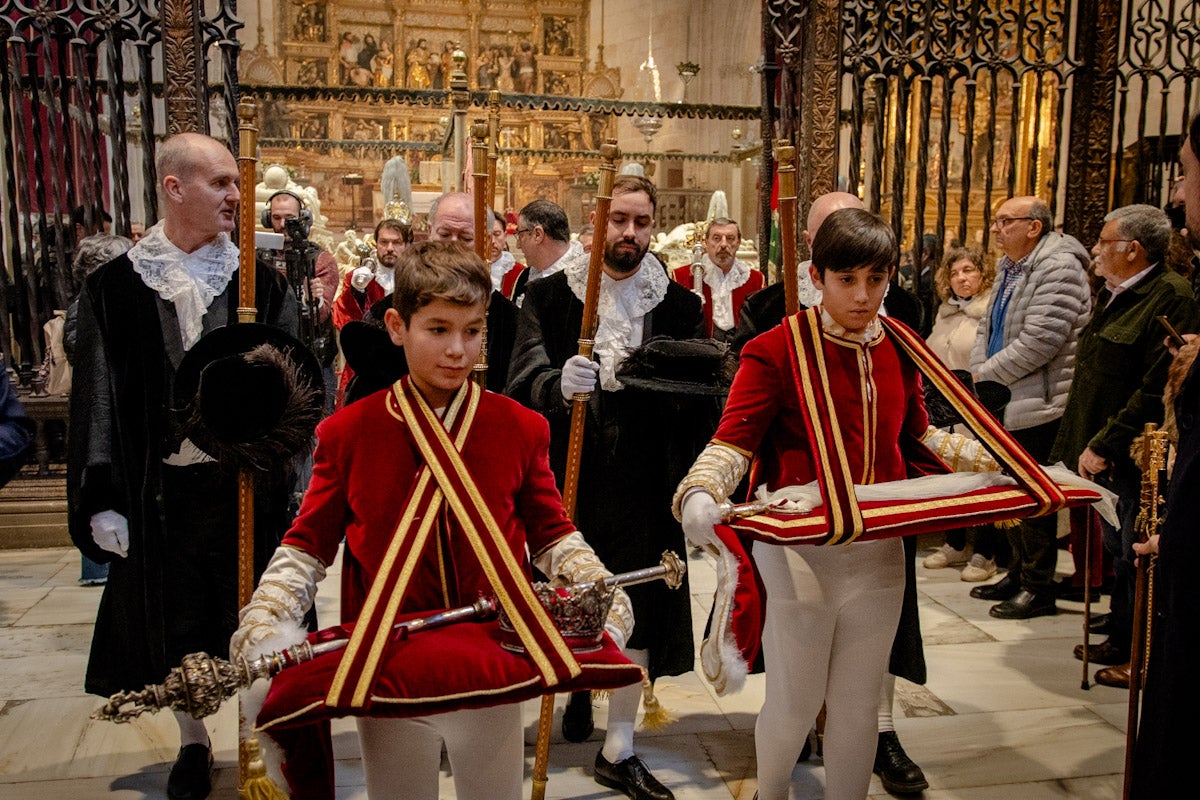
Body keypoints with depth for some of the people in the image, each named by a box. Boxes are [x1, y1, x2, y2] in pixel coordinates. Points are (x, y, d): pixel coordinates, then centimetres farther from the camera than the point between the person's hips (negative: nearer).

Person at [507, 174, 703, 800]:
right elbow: (522, 382, -7)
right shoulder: (547, 296, 3)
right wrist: (558, 383, -27)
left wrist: (689, 485, -6)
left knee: (637, 608, 6)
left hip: (642, 483, 1)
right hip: (564, 475, -1)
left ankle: (619, 750, 22)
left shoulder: (680, 307, 6)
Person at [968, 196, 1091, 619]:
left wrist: (985, 376, -15)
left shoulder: (1059, 268, -14)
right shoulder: (1008, 269, 15)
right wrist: (978, 373, 1)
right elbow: (987, 327, 18)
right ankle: (1019, 572, 30)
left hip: (1038, 407, -9)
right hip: (1005, 405, 9)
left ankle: (1039, 587, 11)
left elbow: (1037, 342, -23)